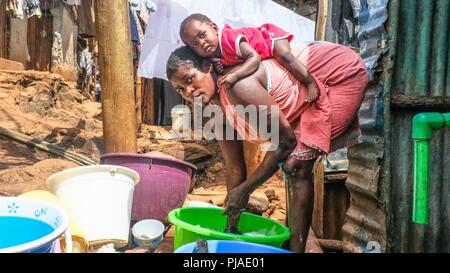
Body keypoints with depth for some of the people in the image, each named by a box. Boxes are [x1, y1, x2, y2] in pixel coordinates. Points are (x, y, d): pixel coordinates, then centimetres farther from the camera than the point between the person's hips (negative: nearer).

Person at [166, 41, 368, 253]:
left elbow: (286, 140, -25)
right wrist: (232, 220, 8)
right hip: (315, 87, 8)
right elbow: (234, 168, 3)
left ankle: (296, 248, -6)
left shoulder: (238, 84, -31)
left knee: (297, 165, -16)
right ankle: (291, 242, 22)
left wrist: (245, 189, -18)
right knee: (289, 163, 9)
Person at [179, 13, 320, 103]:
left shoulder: (229, 38, -40)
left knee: (284, 56, -30)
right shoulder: (214, 58, -18)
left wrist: (235, 75, -54)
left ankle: (311, 83, -16)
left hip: (268, 34, -7)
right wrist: (219, 69, -26)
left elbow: (255, 57, -45)